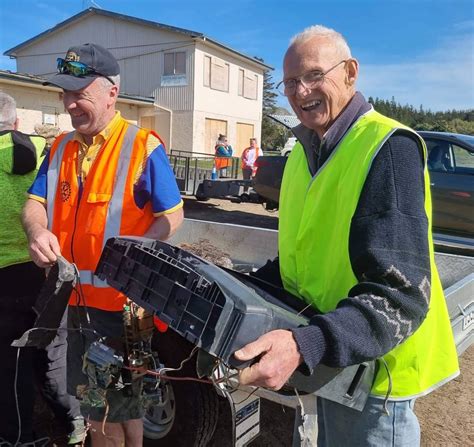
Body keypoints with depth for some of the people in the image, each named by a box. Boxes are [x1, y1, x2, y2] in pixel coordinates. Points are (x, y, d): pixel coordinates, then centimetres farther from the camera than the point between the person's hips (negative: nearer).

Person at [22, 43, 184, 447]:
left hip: (121, 300, -6)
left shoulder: (142, 147, -11)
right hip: (75, 296, 6)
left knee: (118, 403, 12)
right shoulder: (61, 148, 8)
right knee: (91, 395, 23)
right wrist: (37, 232, -15)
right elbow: (35, 203, 8)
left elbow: (172, 216, -11)